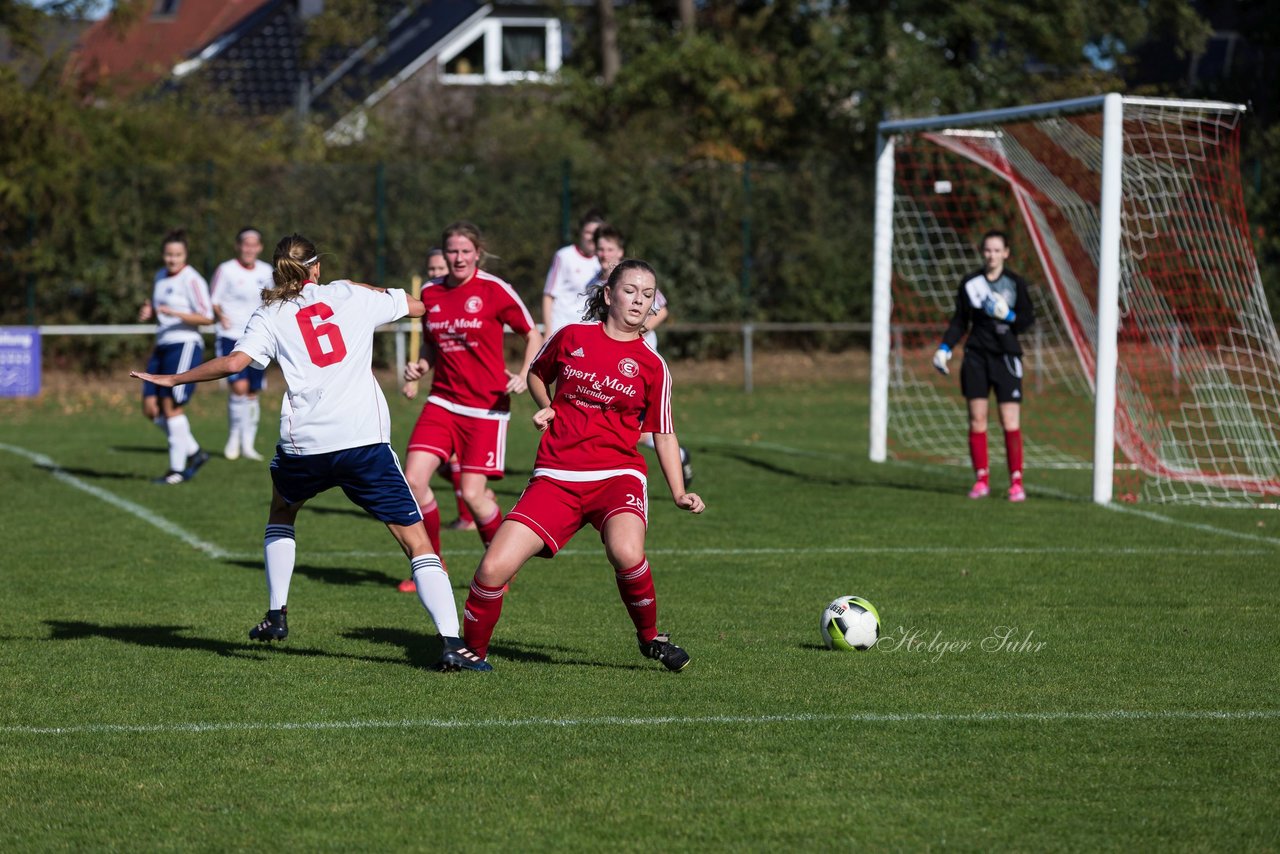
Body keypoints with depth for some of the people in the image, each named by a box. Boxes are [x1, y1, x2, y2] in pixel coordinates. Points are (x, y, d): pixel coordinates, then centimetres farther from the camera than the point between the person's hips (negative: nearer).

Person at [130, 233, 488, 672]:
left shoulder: (270, 317, 10)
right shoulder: (352, 295, 13)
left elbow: (235, 361, -7)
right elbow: (421, 306, 24)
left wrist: (173, 379, 5)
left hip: (304, 445, 1)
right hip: (366, 439, -1)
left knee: (282, 512, 34)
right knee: (416, 539, 0)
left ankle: (276, 614, 28)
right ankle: (452, 642, -14)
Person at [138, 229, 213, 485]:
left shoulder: (191, 280, -10)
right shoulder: (161, 276, 15)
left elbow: (207, 317, -14)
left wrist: (175, 313, -24)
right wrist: (148, 313, 4)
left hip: (185, 345, -9)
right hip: (163, 346, 9)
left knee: (171, 405, -10)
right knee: (151, 409, 4)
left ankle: (177, 469, -1)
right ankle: (195, 453, 16)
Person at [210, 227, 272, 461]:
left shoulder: (266, 272, 9)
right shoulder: (225, 270, -6)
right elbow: (212, 301, -4)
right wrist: (221, 316, -22)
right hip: (231, 337, -5)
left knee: (252, 393, 6)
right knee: (239, 387, -19)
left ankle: (248, 444, 16)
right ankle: (234, 437, -2)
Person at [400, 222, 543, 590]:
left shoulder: (494, 290, -7)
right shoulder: (430, 293, 7)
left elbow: (533, 335, 2)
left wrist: (523, 375, -12)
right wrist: (419, 366, 0)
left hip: (486, 406, -5)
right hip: (442, 401, 5)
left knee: (473, 493, -9)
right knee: (413, 479, -10)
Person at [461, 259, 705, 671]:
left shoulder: (651, 365, 5)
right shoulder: (571, 337, 7)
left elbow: (664, 434, 11)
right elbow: (537, 374, 26)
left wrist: (679, 493, 2)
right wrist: (545, 408, 6)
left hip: (617, 475, -1)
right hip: (555, 477, 1)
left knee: (626, 552, -34)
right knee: (494, 568, -14)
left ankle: (650, 637, -7)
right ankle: (473, 651, 12)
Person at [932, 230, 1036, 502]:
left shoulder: (1015, 283, 1)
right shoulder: (970, 284, 7)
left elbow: (1028, 318, 2)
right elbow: (959, 322, 12)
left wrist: (1008, 316, -16)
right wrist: (944, 347, 1)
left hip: (1006, 356, -2)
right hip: (976, 356, 2)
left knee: (1011, 421, -9)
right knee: (977, 420, 0)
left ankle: (1016, 481, -3)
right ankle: (981, 479, 7)